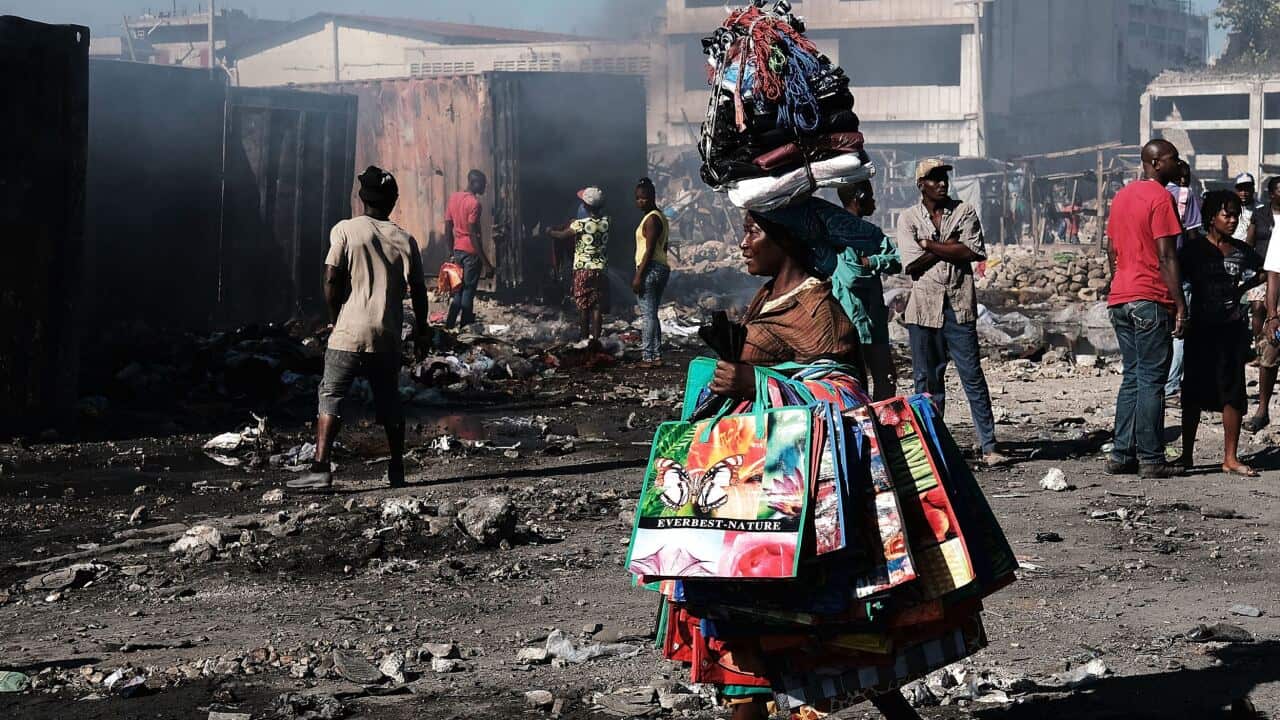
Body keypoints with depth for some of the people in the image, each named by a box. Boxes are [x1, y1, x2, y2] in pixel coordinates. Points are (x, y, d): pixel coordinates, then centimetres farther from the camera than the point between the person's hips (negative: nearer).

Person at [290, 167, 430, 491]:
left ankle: (321, 468, -14)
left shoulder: (345, 230, -3)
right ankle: (397, 470, 21)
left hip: (348, 333, -3)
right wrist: (421, 329, 23)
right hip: (388, 337, 3)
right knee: (389, 401, 16)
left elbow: (331, 278, -9)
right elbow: (418, 290, 9)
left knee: (331, 397, -2)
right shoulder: (405, 240, 6)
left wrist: (335, 318, 5)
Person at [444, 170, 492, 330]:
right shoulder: (474, 203, -16)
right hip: (471, 251, -8)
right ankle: (465, 328, 3)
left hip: (458, 250, 8)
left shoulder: (453, 198, 8)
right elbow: (473, 235, -20)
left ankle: (450, 325, 15)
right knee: (468, 291, -1)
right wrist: (486, 263, -19)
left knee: (459, 288, 17)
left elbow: (447, 230, 11)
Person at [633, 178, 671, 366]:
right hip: (662, 268, 11)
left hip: (650, 269, -11)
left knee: (647, 315, -10)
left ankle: (647, 357, -12)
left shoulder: (651, 218, -12)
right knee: (652, 315, 14)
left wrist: (639, 275, -19)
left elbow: (650, 250, -18)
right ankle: (657, 356, 14)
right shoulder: (660, 217, 18)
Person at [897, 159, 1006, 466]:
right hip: (924, 307, 0)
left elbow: (974, 252, -8)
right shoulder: (908, 218, 6)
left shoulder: (964, 212, 7)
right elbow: (912, 262, -7)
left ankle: (988, 447, -2)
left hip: (959, 306, 0)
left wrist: (930, 244, -6)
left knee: (973, 376, -3)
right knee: (927, 379, 5)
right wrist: (950, 246, -5)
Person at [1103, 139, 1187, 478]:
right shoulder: (1160, 197, -10)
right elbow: (1166, 257, -15)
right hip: (1151, 301, -8)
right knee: (1152, 380, -4)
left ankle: (1122, 455, 12)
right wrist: (1181, 306, -13)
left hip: (1120, 299, 8)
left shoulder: (1122, 196, 15)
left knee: (1132, 377, 13)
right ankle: (1151, 460, -3)